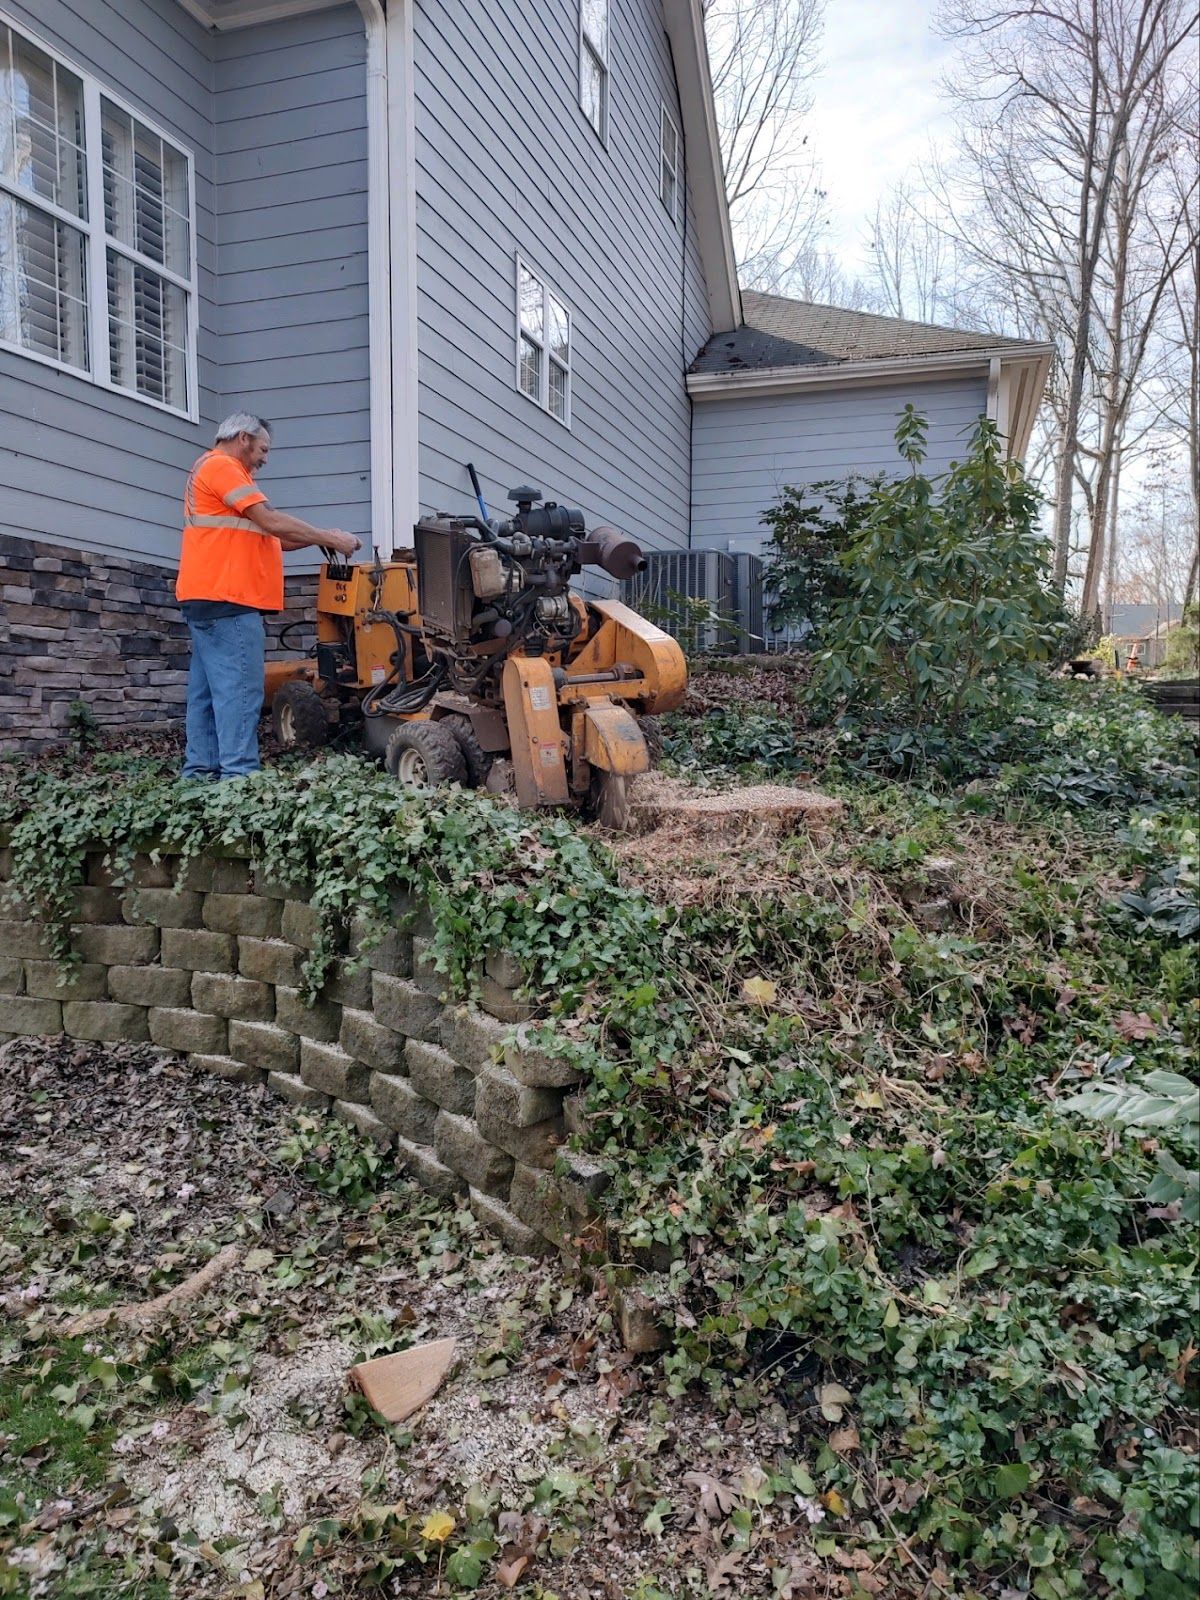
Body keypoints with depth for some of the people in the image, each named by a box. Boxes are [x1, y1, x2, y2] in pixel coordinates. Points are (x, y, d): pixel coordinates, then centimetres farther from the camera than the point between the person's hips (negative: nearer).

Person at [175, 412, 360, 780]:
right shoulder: (221, 466, -6)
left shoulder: (221, 471, 27)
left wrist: (319, 538, 12)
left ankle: (201, 770, 11)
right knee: (239, 690, -12)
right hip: (225, 599, -11)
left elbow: (264, 537, 21)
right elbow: (272, 523, -13)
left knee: (209, 689, 9)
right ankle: (238, 774, -13)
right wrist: (328, 538, -5)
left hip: (209, 598, 11)